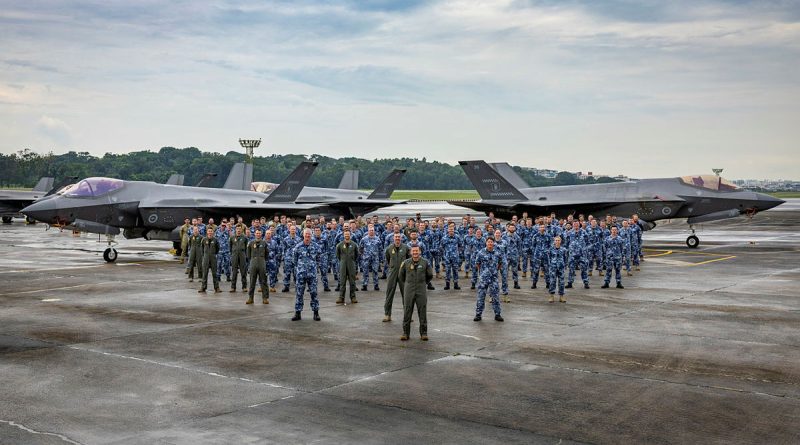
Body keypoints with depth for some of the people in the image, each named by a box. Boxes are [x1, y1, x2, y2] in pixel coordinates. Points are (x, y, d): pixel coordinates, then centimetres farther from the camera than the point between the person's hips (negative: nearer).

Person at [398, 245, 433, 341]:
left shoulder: (425, 262, 0)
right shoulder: (406, 263, 1)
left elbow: (430, 276, 13)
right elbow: (400, 276, 15)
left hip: (421, 291, 0)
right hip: (409, 290, 0)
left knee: (422, 312, 1)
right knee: (407, 312, 1)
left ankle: (423, 333, 9)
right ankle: (405, 333, 9)